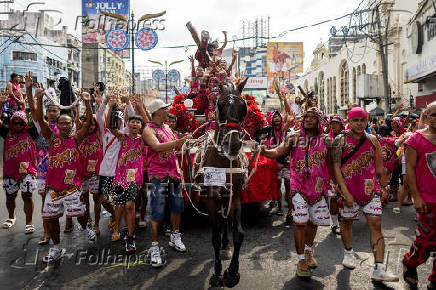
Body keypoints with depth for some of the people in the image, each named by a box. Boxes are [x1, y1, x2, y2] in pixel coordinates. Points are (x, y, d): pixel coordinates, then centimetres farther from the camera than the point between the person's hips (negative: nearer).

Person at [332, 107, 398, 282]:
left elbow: (379, 167, 14)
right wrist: (345, 192, -15)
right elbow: (336, 167, -9)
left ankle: (379, 269, 0)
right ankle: (348, 252, 38)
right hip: (348, 190, -2)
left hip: (371, 189, 2)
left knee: (376, 225, -3)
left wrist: (384, 187, 14)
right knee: (346, 221, 13)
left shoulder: (372, 140, 6)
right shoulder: (340, 140, -5)